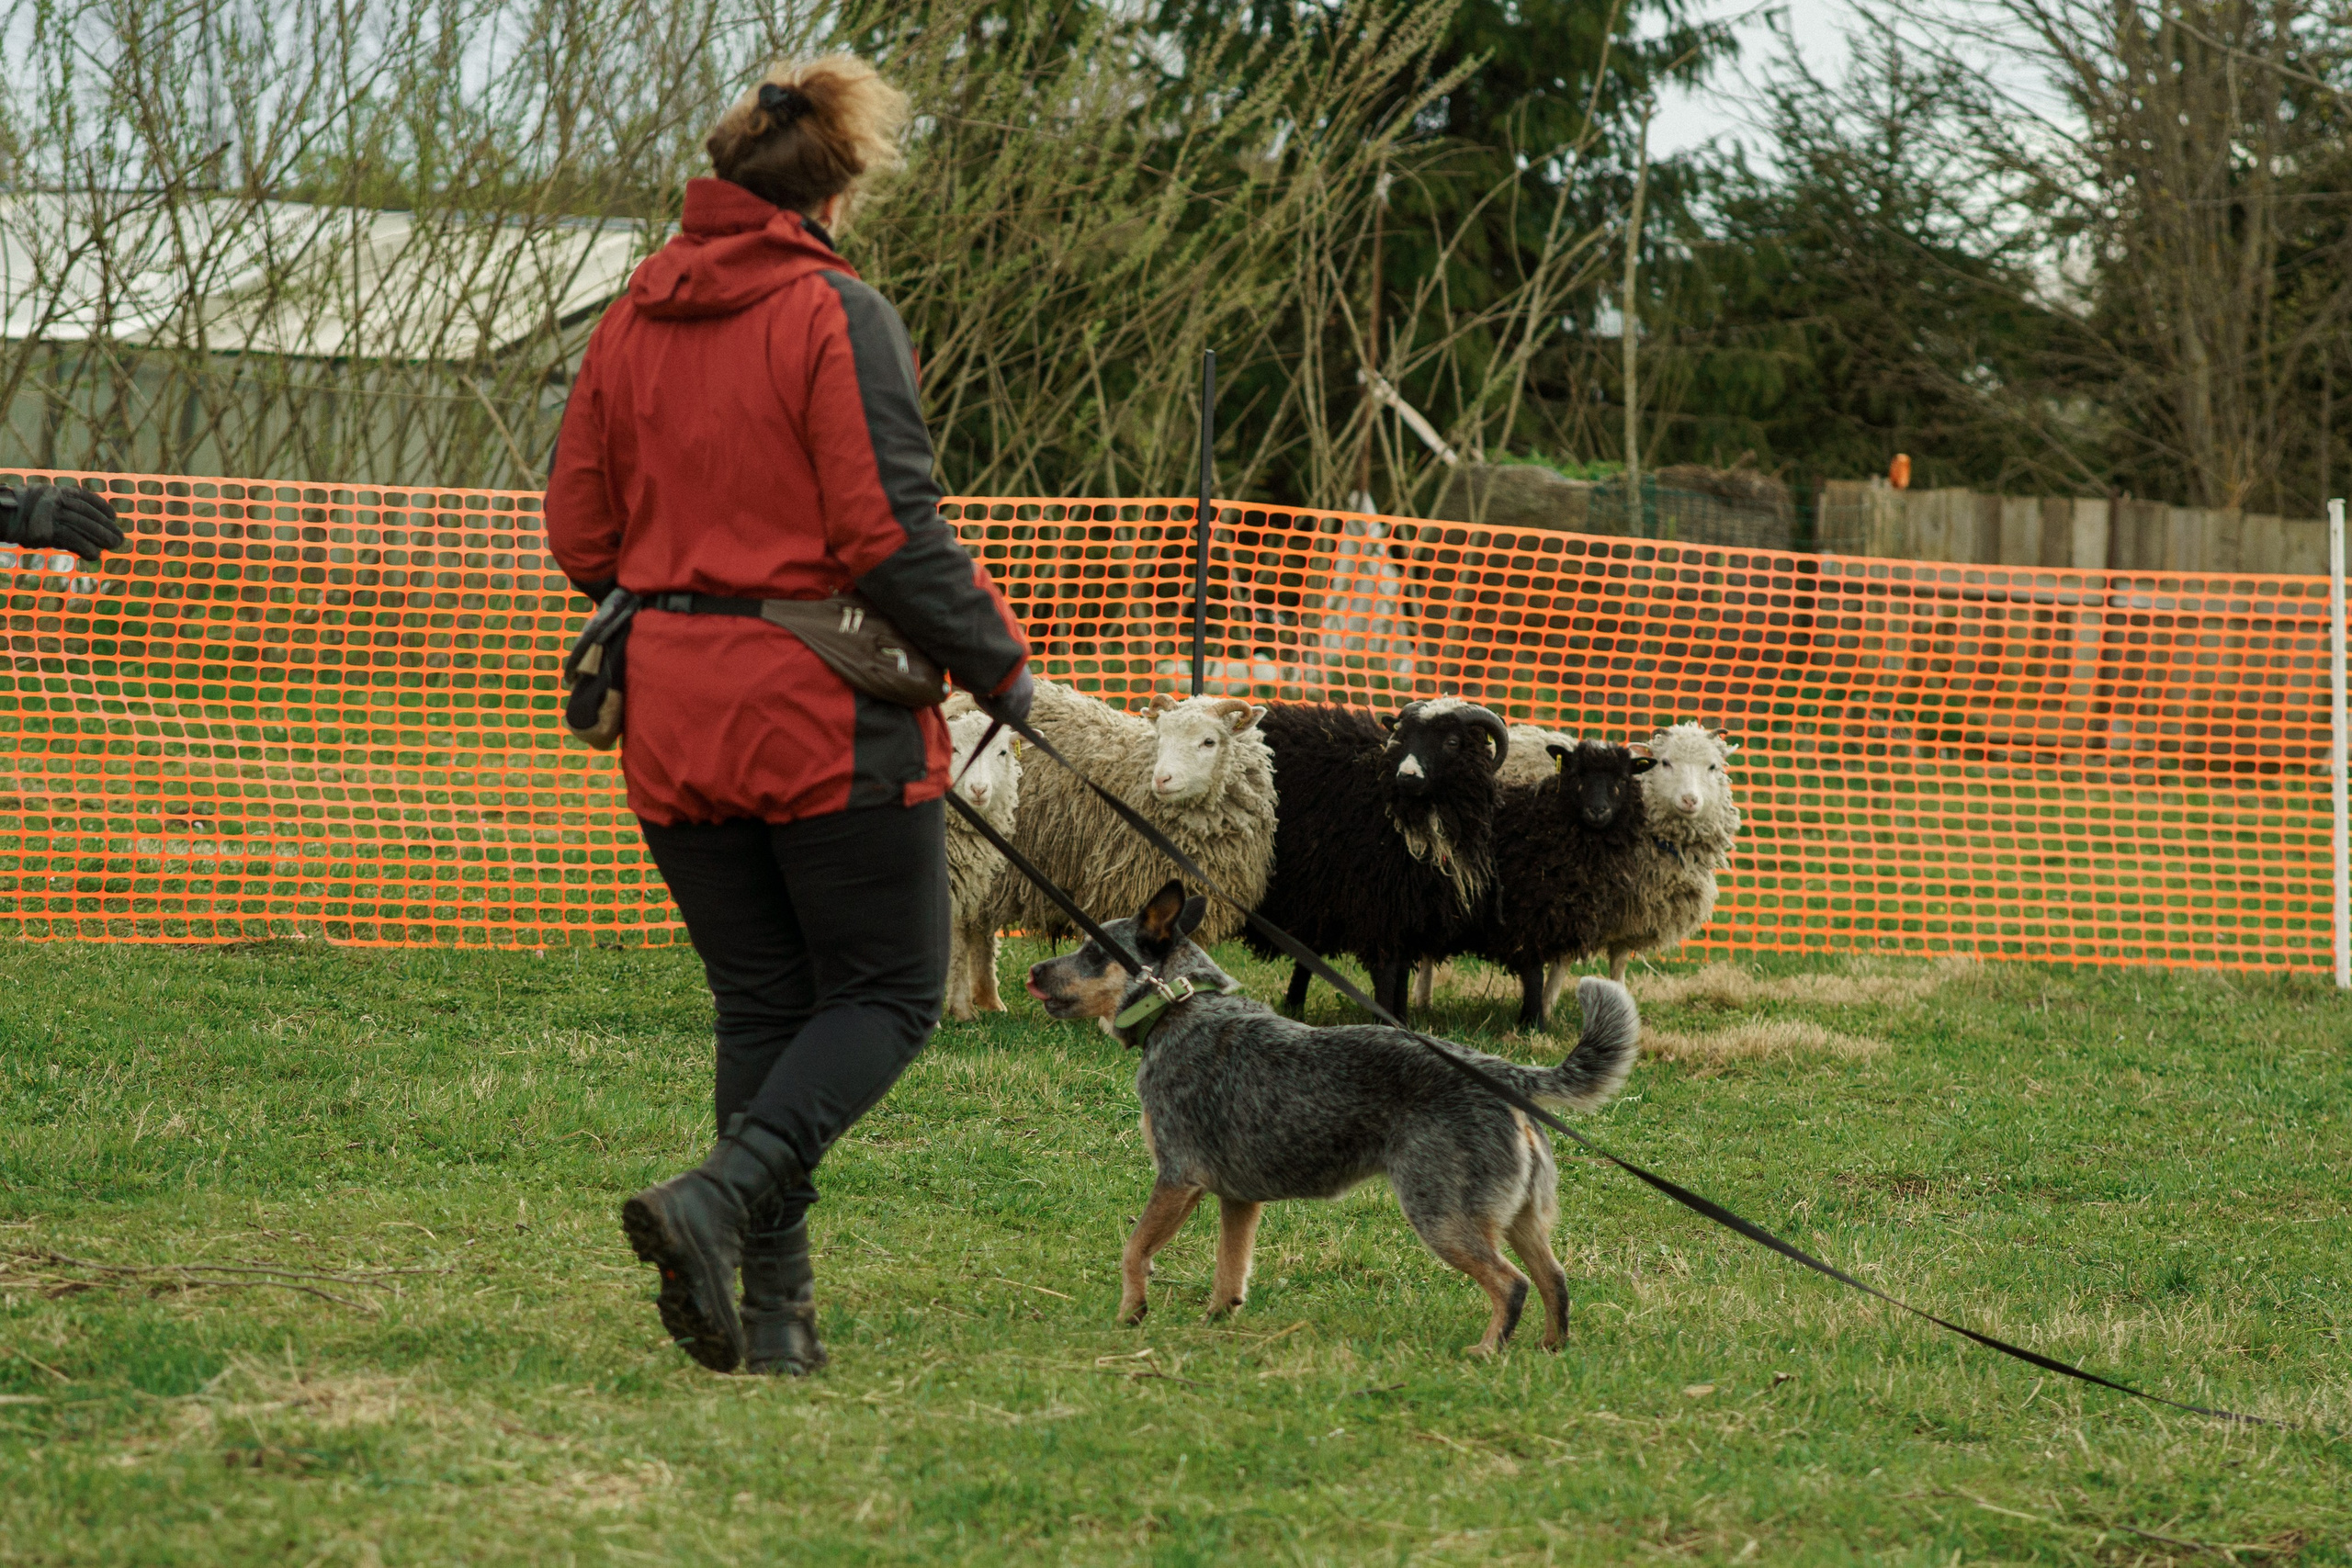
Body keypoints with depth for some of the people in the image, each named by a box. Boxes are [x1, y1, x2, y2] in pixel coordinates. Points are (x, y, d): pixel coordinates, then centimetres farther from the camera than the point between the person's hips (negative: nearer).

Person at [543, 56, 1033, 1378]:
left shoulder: (632, 323, 8)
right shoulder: (835, 316, -11)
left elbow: (581, 533, 10)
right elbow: (891, 532, -16)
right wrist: (997, 661, -3)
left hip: (675, 723, 6)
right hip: (828, 717, -6)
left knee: (761, 1005, 13)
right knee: (888, 994, 4)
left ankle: (776, 1313, 5)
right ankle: (721, 1198, -18)